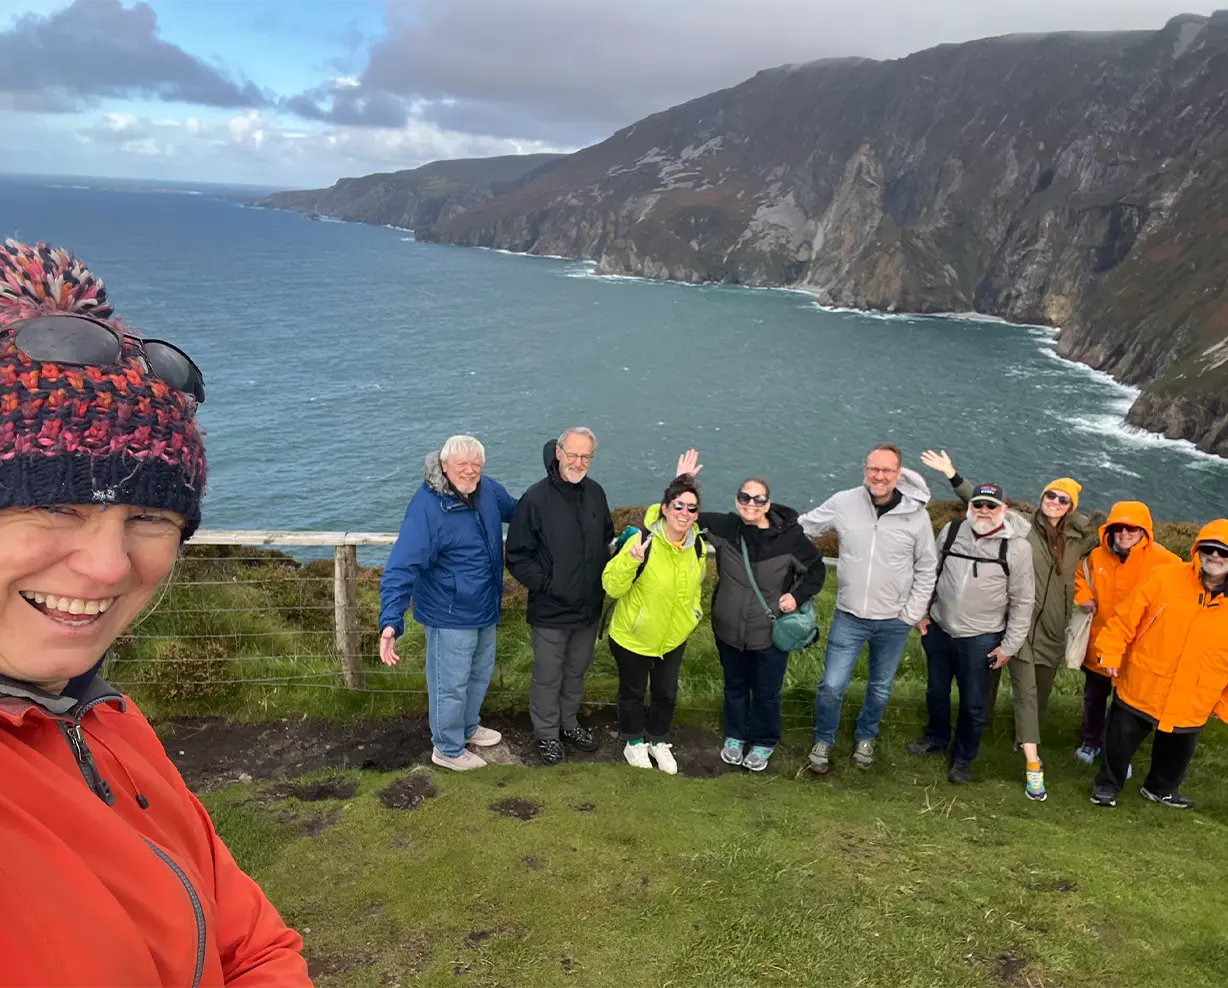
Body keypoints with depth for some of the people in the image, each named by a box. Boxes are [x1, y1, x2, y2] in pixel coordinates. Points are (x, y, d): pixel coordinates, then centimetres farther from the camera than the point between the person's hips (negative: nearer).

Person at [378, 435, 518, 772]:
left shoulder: (488, 489, -6)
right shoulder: (427, 506, -28)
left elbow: (517, 511, 18)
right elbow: (402, 566, -32)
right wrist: (391, 621, -40)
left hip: (485, 608, 8)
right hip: (450, 616, -8)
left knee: (481, 673, 27)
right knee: (451, 684, 11)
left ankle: (468, 727, 52)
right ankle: (448, 749, 34)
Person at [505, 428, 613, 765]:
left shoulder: (595, 493, -1)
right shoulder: (536, 498, -18)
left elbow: (607, 539, 15)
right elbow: (517, 557, -13)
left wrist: (602, 579, 6)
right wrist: (545, 585, -17)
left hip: (588, 607, 5)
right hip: (550, 610, -5)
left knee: (576, 671, 22)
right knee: (548, 676, 11)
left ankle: (568, 723, 43)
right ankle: (547, 734, 31)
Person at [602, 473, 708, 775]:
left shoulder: (697, 545, -9)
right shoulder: (643, 541, -28)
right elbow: (611, 587, -27)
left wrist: (693, 612, 9)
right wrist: (631, 560, -42)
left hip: (674, 637, 5)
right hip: (633, 635, -5)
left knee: (666, 692, 21)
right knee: (633, 691, 17)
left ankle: (658, 740, 46)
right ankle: (634, 741, 42)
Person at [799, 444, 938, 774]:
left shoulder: (916, 515, -10)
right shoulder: (843, 503, -11)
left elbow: (926, 569, 0)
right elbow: (802, 529, 2)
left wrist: (912, 614, -2)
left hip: (894, 622, 1)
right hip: (849, 616, -1)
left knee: (880, 688, 17)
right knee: (832, 686, -1)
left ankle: (865, 738, 43)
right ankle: (823, 741, 25)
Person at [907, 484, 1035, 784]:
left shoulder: (1017, 546, -13)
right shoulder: (950, 531, -4)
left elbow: (1021, 601, -7)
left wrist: (1009, 646, -6)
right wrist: (921, 612, 9)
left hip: (980, 638, -3)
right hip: (938, 629, 3)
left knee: (973, 704, 6)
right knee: (936, 691, 20)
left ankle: (963, 758, 27)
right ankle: (936, 738, 44)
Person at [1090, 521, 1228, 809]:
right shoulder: (1163, 577, -12)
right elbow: (1126, 618, -9)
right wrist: (1110, 653, -16)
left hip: (1191, 703, 2)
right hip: (1139, 688, -2)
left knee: (1177, 750, 22)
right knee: (1120, 740, 13)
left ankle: (1162, 788, 47)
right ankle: (1107, 784, 34)